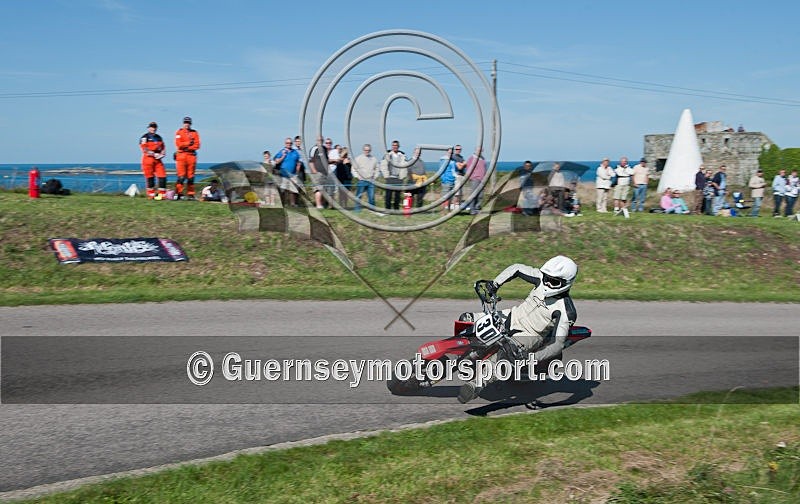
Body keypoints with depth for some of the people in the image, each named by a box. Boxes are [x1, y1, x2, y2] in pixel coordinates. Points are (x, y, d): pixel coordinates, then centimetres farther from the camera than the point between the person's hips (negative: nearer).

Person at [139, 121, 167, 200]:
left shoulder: (159, 137, 17)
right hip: (148, 158, -5)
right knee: (149, 177, 0)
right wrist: (154, 154, -16)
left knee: (162, 176, -4)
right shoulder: (145, 137, -2)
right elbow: (144, 149, -11)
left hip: (158, 159, 5)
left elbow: (162, 147, 21)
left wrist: (162, 154, 0)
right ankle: (151, 194, 8)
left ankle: (162, 194, 1)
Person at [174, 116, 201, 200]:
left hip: (192, 156, 2)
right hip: (181, 155, -2)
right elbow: (178, 144, -5)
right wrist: (189, 143, -8)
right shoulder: (179, 132, 7)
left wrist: (186, 147, -8)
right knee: (181, 176, -9)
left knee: (191, 176, 3)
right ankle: (178, 193, -6)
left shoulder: (195, 133, 11)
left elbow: (197, 145, 0)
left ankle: (190, 194, 7)